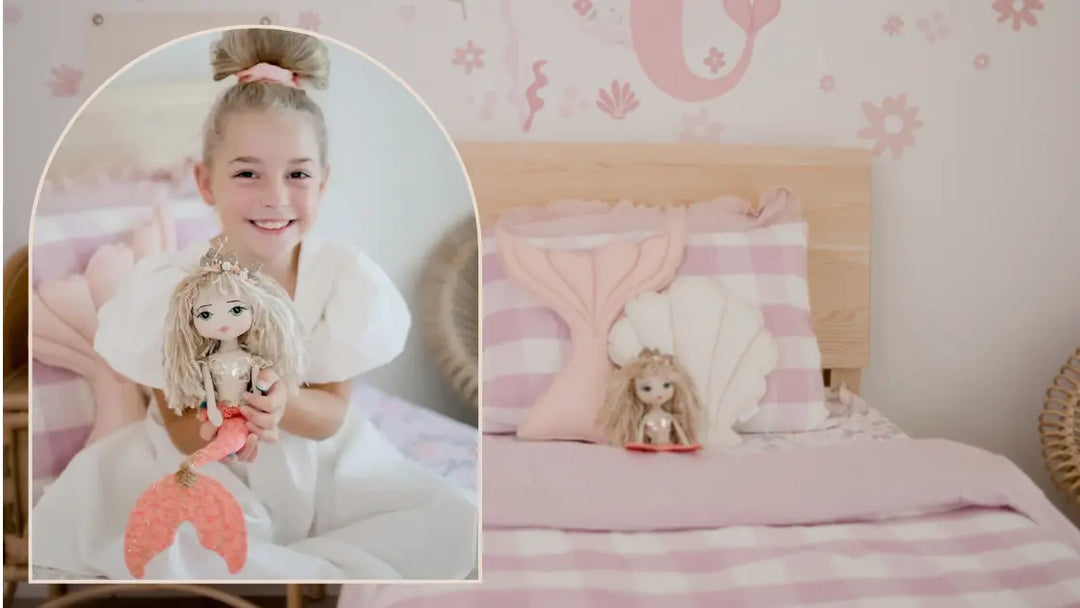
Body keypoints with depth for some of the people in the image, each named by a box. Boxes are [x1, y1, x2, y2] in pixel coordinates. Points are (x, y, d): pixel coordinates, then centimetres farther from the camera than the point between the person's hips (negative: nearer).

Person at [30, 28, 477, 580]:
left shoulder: (348, 278, -15)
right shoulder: (166, 289, -18)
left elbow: (331, 415, -10)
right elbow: (182, 433, -10)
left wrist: (282, 403, -35)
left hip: (319, 467, 2)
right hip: (201, 473, -2)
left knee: (456, 527, -16)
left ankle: (245, 564, -13)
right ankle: (335, 569, -15)